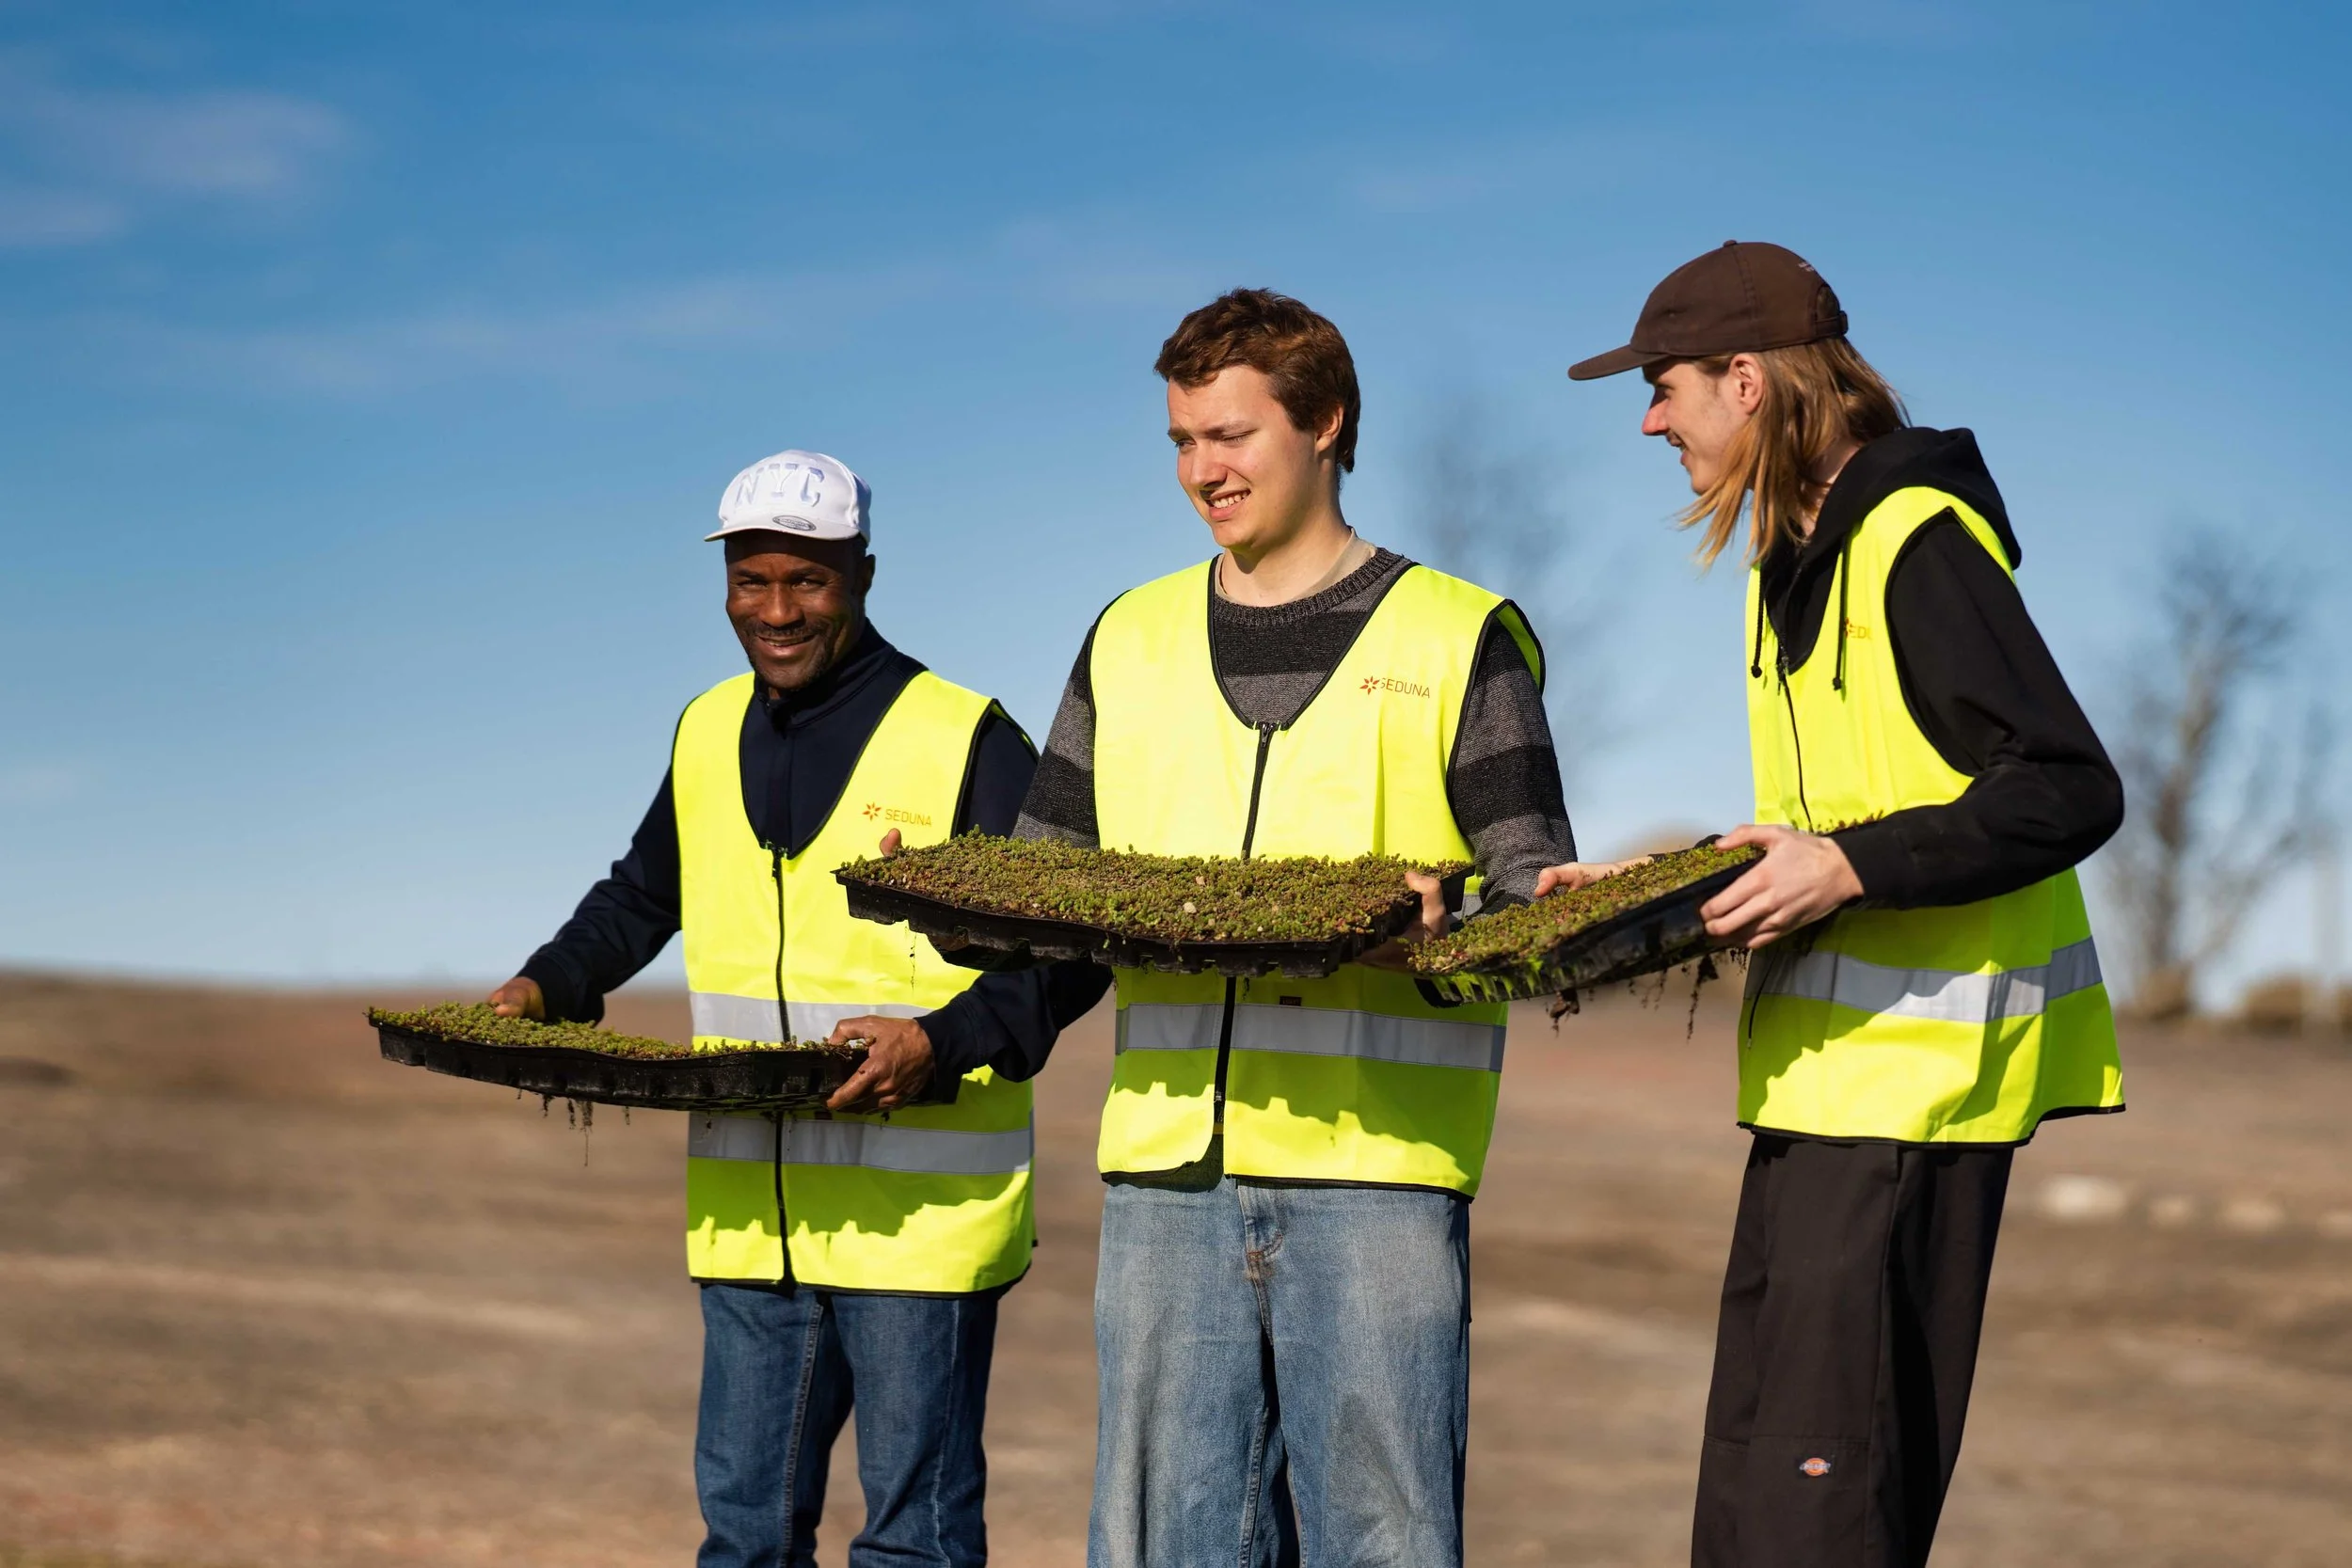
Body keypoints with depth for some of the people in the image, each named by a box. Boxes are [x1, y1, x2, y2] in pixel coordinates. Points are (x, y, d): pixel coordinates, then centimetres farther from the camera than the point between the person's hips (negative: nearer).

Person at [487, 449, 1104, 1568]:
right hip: (748, 1216, 6)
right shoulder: (708, 734, 12)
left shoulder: (965, 740, -7)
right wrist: (548, 988, 11)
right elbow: (641, 896, 28)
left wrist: (941, 1044, -23)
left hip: (921, 1216, -6)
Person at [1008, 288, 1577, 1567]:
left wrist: (1436, 930, -20)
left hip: (1375, 1170, -3)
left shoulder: (1458, 639, 5)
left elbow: (1535, 895, 1)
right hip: (1167, 1168, 4)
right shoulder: (1130, 642, 17)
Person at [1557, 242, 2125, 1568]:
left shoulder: (1915, 541, -14)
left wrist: (1854, 866, -25)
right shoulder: (1794, 554, 16)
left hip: (1919, 1058, -10)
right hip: (1824, 1063, 10)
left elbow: (2072, 791, -19)